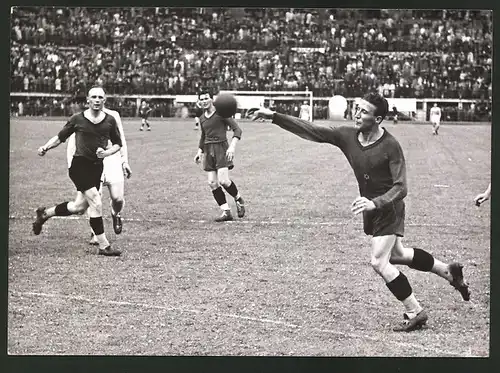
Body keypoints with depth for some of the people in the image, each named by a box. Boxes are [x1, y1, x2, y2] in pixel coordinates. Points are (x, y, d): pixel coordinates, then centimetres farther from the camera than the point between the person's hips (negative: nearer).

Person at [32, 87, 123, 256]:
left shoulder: (110, 120, 5)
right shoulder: (77, 119, -1)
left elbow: (118, 144, 13)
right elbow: (60, 137, 9)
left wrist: (107, 152, -6)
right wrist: (45, 147, -7)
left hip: (97, 166, 5)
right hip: (80, 164, -5)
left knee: (78, 207, 7)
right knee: (96, 203, -14)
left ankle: (44, 213, 32)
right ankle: (103, 245, -7)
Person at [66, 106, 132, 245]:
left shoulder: (113, 116, 14)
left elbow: (121, 140, 19)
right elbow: (72, 140, 4)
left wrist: (125, 161, 11)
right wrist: (70, 162, -7)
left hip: (113, 158, 2)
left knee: (118, 198, -9)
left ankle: (116, 215, 27)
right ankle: (94, 234, -6)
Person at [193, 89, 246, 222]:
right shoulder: (202, 118, 14)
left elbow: (237, 129, -8)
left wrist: (232, 146, -19)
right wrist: (200, 151, 20)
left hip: (221, 148, -6)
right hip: (208, 150, 6)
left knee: (223, 180, -18)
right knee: (212, 183, -3)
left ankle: (238, 200, 11)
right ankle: (226, 212, 3)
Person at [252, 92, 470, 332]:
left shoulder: (390, 146, -24)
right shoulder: (347, 136, -8)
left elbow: (400, 187, -26)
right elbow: (309, 131, -8)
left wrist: (375, 203, -41)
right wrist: (274, 117, -15)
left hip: (388, 208, -8)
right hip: (371, 207, 8)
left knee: (379, 262, -14)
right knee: (396, 255, 22)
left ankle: (415, 313, 0)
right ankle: (449, 271, 41)